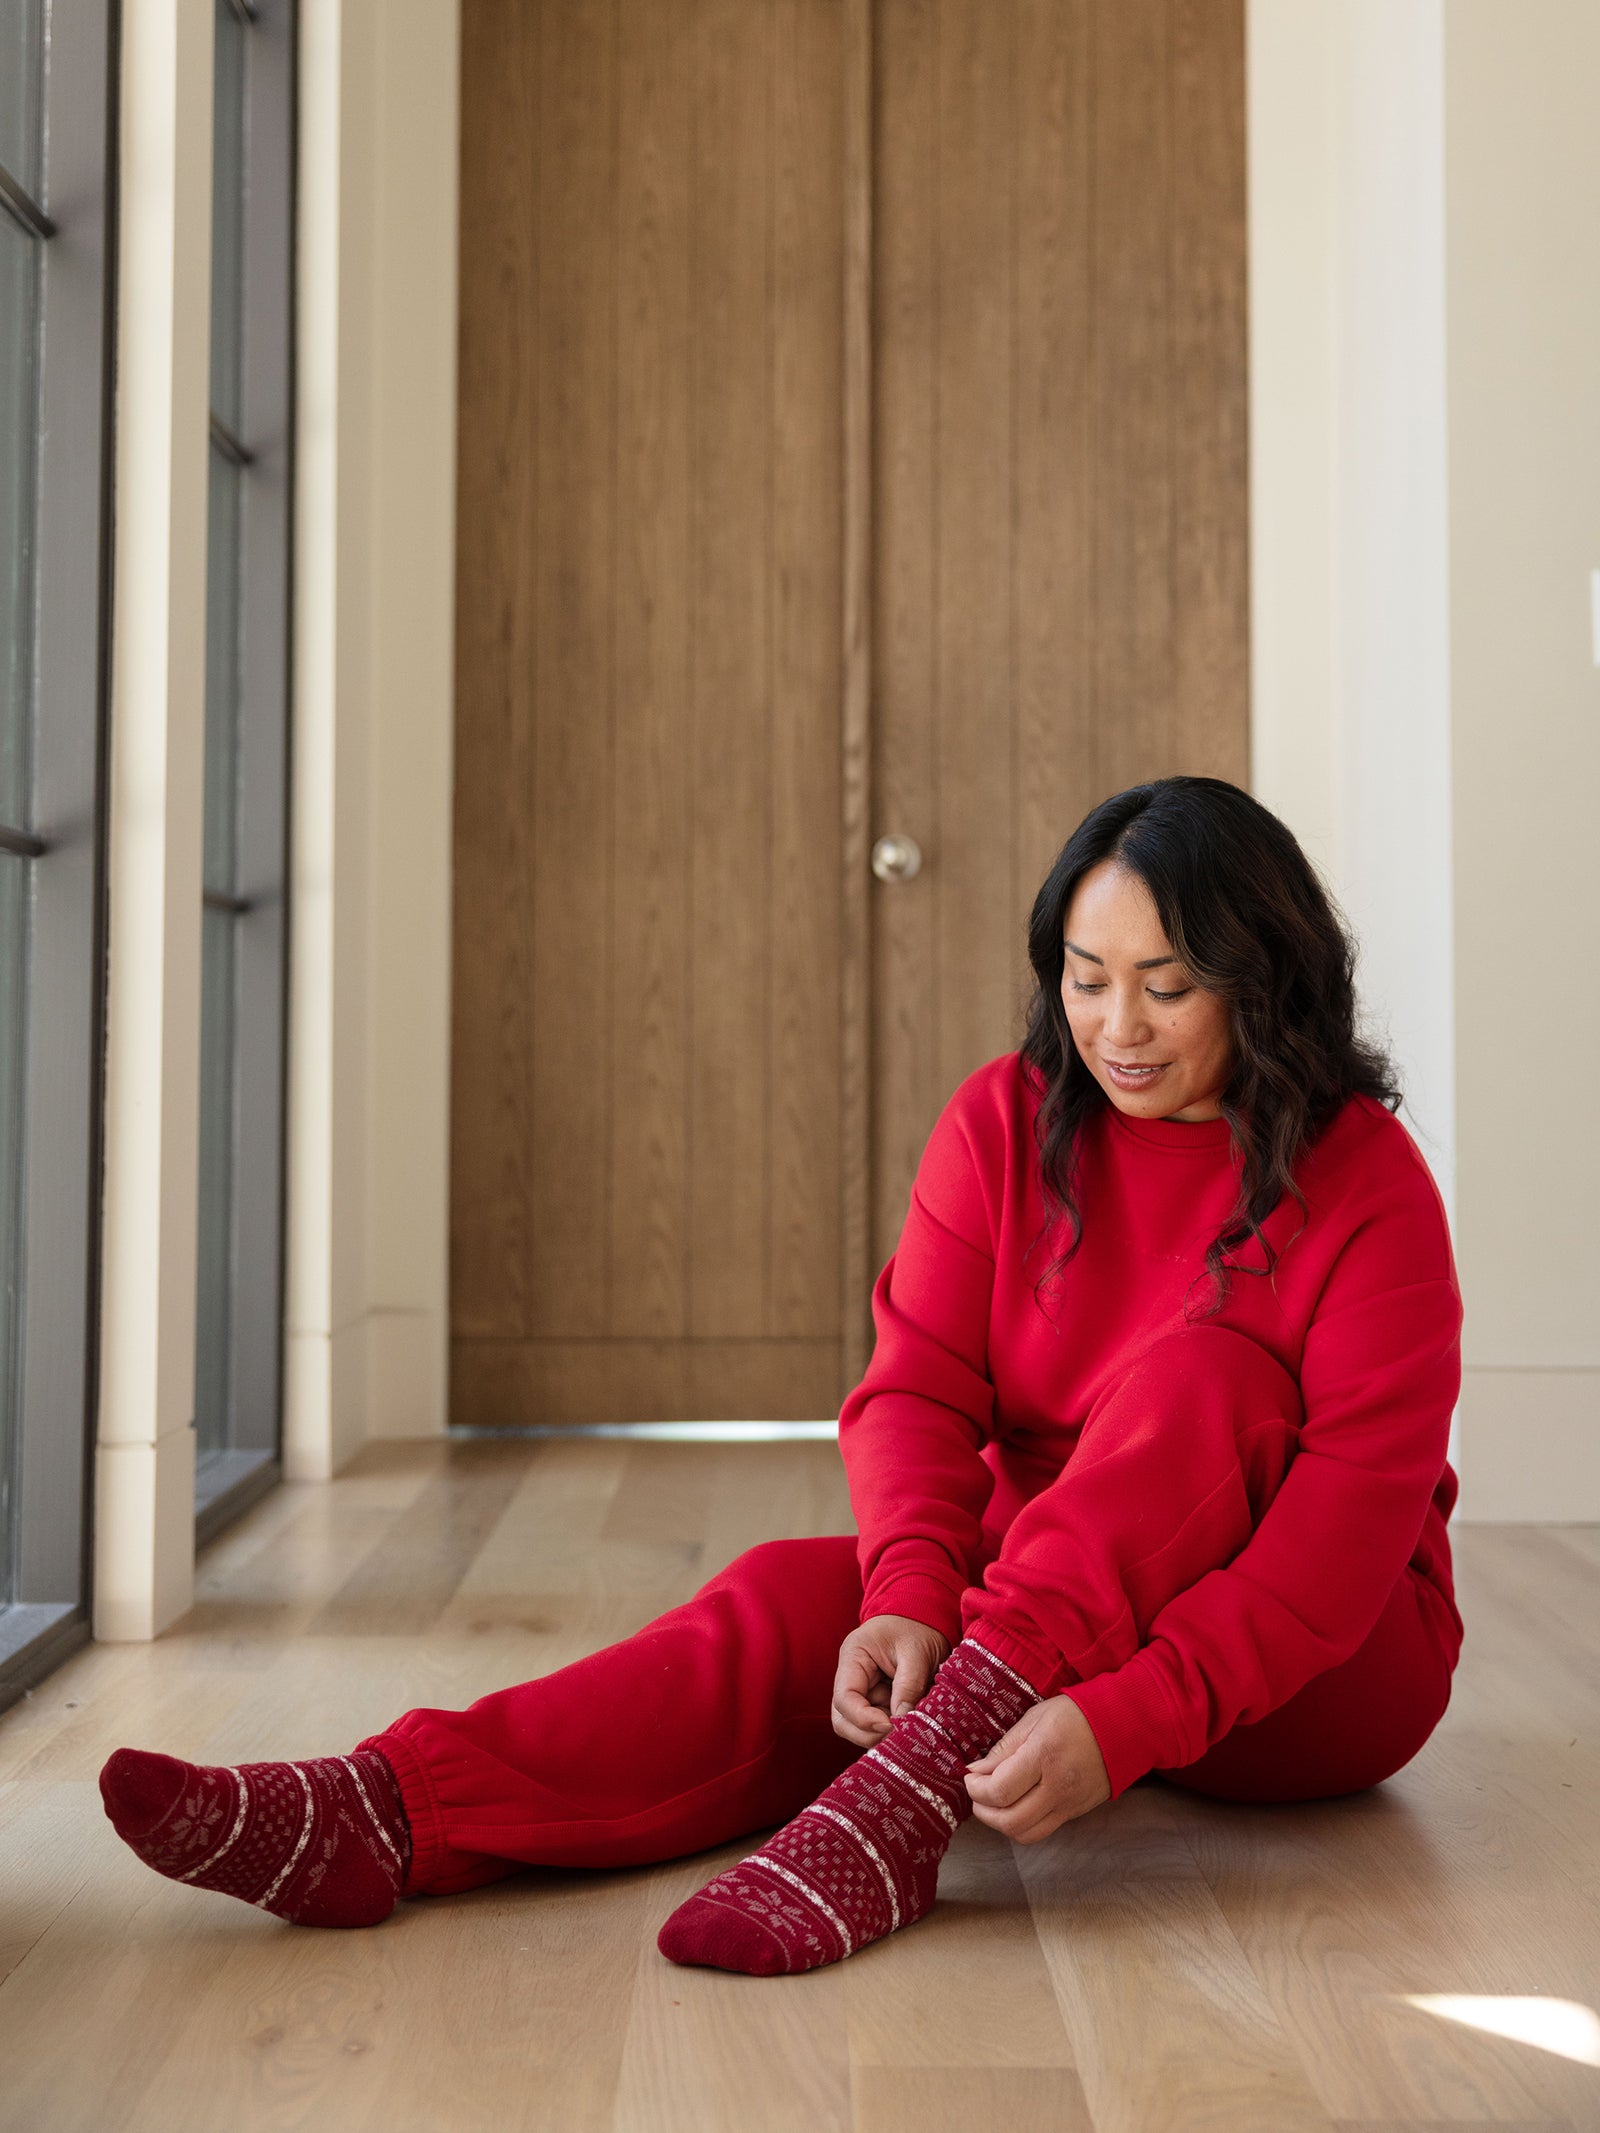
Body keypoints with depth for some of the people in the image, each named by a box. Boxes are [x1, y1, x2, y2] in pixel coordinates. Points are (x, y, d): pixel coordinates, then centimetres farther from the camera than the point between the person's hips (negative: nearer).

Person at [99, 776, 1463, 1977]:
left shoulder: (1365, 1181, -13)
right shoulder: (1008, 1122, -2)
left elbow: (1355, 1510, -22)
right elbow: (918, 1386, -10)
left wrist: (1126, 1715, -36)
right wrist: (912, 1594, -32)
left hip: (1320, 1658, -3)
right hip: (1036, 1600, 3)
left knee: (1200, 1372, -32)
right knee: (795, 1601, -26)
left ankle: (907, 1791, -46)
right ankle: (387, 1816, -45)